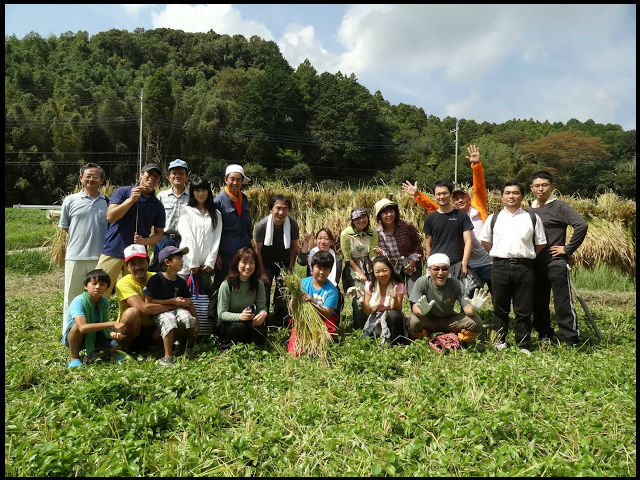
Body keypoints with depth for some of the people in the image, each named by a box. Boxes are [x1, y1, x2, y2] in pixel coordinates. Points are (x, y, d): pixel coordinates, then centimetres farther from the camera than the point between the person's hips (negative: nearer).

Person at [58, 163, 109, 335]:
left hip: (100, 257, 1)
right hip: (75, 256, 0)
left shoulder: (107, 202, 7)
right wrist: (80, 241, 8)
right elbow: (64, 226, 14)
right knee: (72, 297, 7)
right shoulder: (70, 200, 6)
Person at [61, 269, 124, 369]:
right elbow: (83, 327, -42)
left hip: (95, 335, 5)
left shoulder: (104, 302, -8)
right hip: (72, 336, -5)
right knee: (77, 324, -37)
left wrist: (112, 332, -27)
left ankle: (92, 351, 15)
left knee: (117, 345, -18)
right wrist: (112, 324, -44)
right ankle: (74, 358, -13)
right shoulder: (78, 302, -28)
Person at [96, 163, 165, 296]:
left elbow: (159, 233, 12)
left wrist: (144, 241, -8)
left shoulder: (157, 206, 11)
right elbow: (110, 217, -6)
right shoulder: (123, 192, 5)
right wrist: (131, 200, -14)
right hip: (113, 251, -2)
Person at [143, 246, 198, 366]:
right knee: (168, 320, -38)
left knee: (186, 317, -30)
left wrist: (196, 322, 1)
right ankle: (168, 356, -31)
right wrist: (173, 301, -11)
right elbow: (148, 302, -10)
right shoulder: (156, 280, -7)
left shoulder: (181, 282, 9)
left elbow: (189, 304, 12)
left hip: (178, 310, 4)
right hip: (160, 313, -4)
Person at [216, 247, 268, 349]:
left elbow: (262, 307, -6)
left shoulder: (259, 284, -4)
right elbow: (221, 314, -16)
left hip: (250, 322, 3)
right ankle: (226, 345, -5)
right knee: (241, 326, -34)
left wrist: (263, 314, -32)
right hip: (227, 324, -2)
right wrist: (239, 316, -36)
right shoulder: (226, 285, -16)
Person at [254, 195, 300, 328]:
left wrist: (291, 268, -6)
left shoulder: (292, 224, -18)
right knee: (264, 293, -4)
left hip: (284, 263, 2)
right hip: (266, 263, -1)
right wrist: (262, 272, -12)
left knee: (284, 294, 3)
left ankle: (279, 324, 18)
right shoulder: (262, 225, -23)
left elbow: (294, 247, -5)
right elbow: (258, 249, -13)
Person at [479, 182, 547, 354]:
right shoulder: (493, 218, 10)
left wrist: (527, 256, 7)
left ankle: (524, 345, 15)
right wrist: (498, 254, 11)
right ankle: (500, 341, 23)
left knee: (523, 310, 4)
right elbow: (485, 240, 17)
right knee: (500, 308, 9)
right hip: (500, 267, 1)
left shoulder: (532, 218, 7)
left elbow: (541, 243, 12)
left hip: (525, 267, -1)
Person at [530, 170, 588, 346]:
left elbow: (581, 225, -19)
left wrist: (568, 248, -15)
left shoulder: (559, 206, -6)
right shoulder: (530, 210, 12)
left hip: (556, 264, -6)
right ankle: (545, 338, 27)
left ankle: (573, 342, 5)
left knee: (563, 304, -4)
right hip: (535, 265, 7)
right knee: (538, 305, 13)